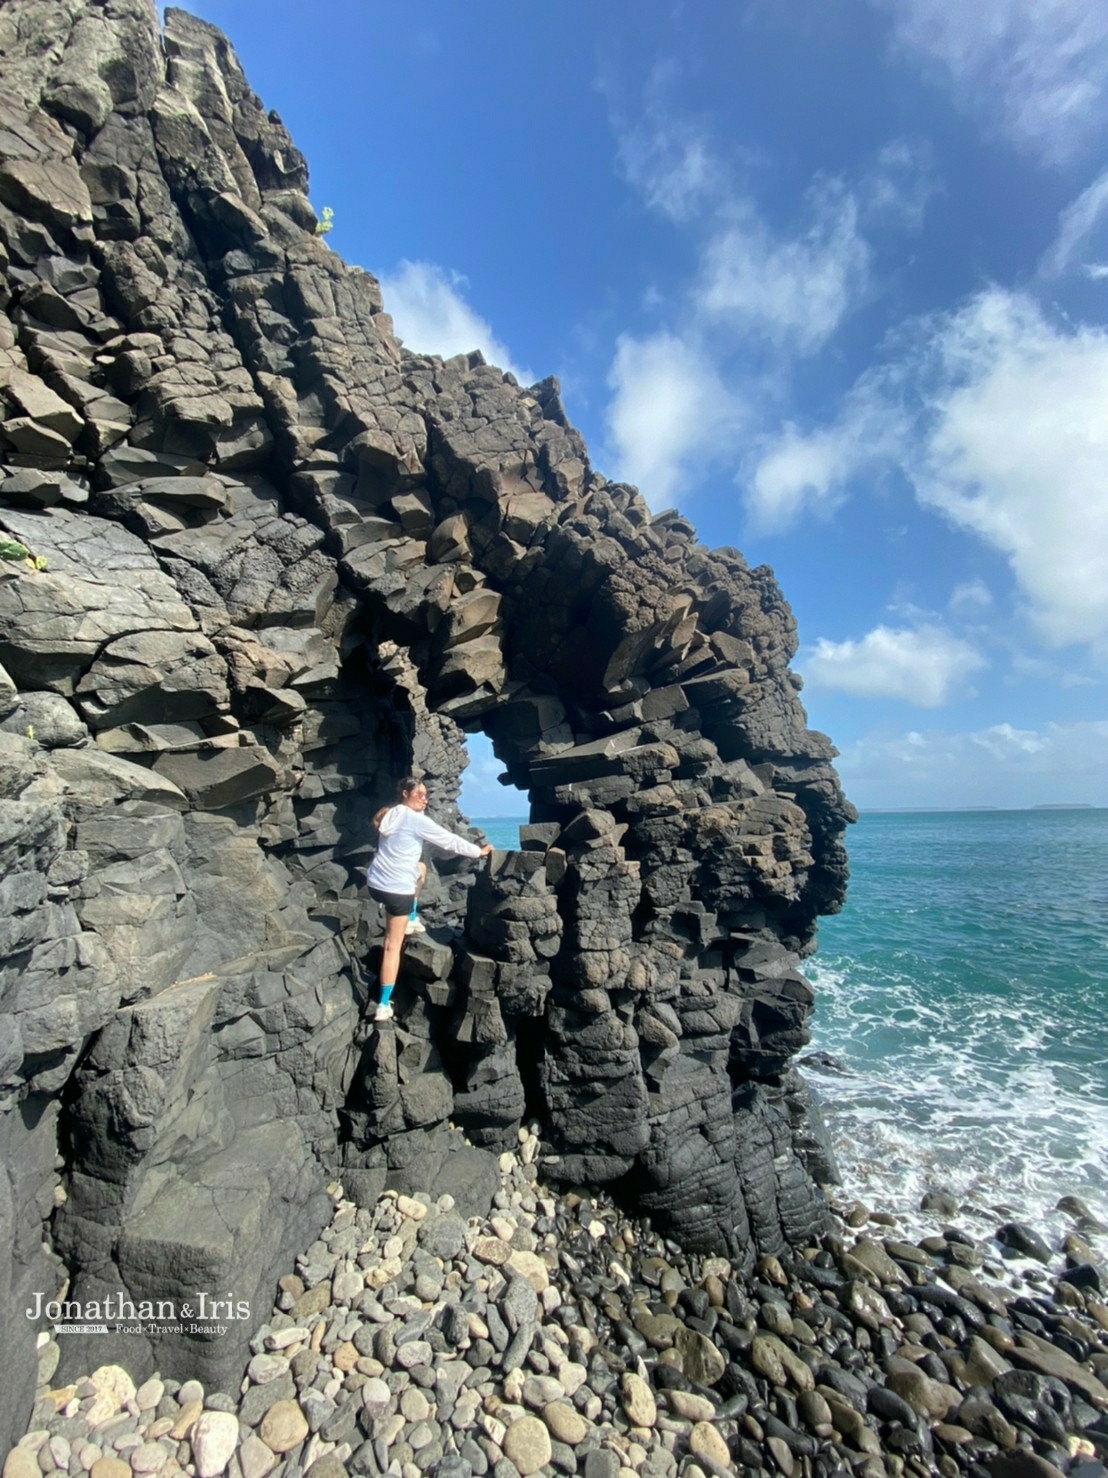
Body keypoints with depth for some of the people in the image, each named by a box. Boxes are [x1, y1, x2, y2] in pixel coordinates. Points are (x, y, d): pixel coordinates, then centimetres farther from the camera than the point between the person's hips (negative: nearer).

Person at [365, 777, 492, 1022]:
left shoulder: (392, 815, 10)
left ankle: (411, 920, 35)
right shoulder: (416, 820, -13)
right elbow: (449, 840, -7)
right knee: (393, 945, 2)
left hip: (374, 883, 8)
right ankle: (383, 1006, 6)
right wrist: (479, 851, 4)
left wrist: (419, 807, 12)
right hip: (397, 889, -8)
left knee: (420, 868, 30)